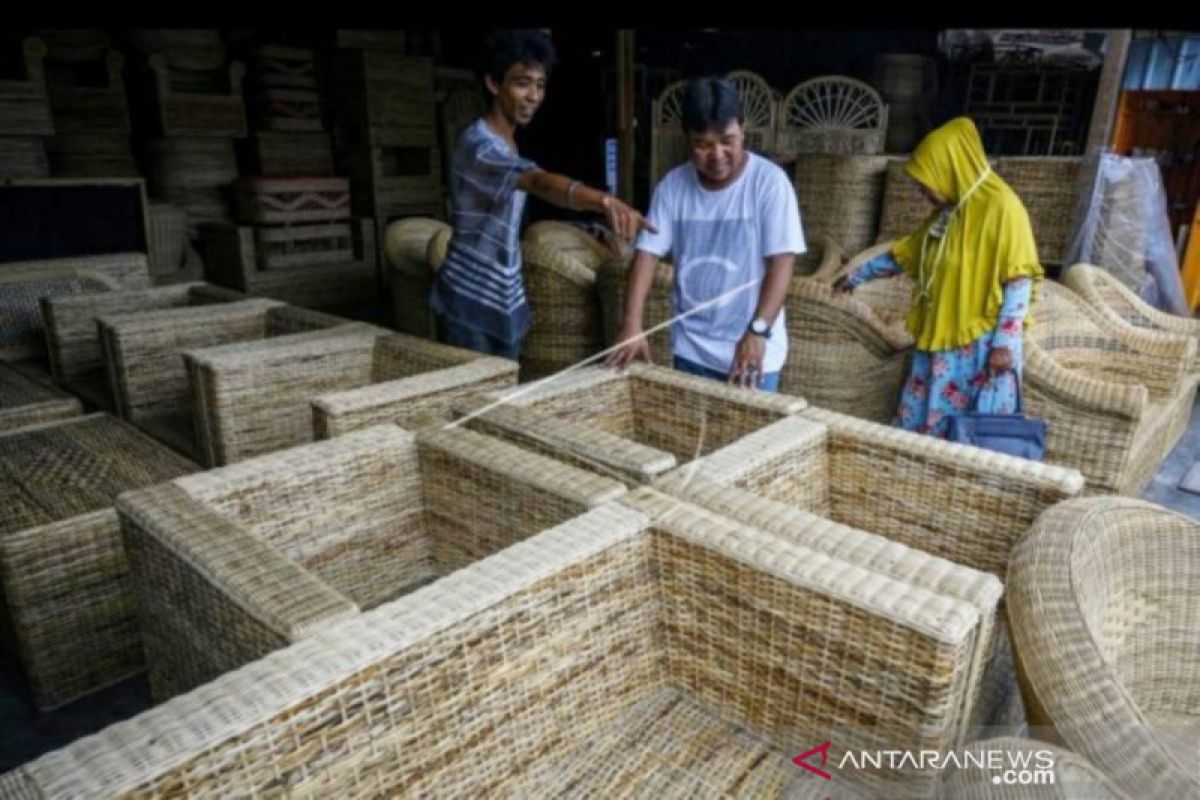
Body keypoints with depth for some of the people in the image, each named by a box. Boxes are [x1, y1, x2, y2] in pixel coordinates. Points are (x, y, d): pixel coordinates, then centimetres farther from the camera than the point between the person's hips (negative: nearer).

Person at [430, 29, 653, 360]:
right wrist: (603, 201, -58)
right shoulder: (479, 145, -21)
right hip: (469, 305, -9)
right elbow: (541, 182, -42)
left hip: (505, 302, 9)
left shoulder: (506, 144, 10)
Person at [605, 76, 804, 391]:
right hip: (690, 347, 3)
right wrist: (631, 326, -19)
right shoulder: (672, 185, -3)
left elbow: (781, 263, -18)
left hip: (753, 347, -3)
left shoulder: (769, 181, -12)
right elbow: (647, 255, -6)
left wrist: (757, 331, -30)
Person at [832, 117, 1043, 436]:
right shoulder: (946, 213, 12)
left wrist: (1003, 344, -19)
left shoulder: (1001, 206, -12)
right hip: (939, 343, 8)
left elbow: (1019, 281, -15)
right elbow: (905, 253, 25)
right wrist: (857, 276, 31)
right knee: (919, 427, 9)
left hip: (982, 346, -8)